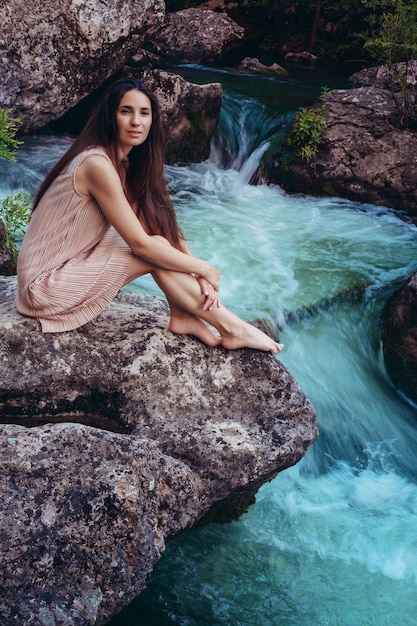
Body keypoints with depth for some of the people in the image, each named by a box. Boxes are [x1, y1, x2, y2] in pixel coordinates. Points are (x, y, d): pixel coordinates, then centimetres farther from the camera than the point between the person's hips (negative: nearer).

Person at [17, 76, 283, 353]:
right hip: (46, 284, -8)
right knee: (157, 251, -16)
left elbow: (164, 224, 1)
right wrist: (204, 269, -15)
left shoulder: (127, 162, 4)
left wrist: (199, 274, -12)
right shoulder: (98, 164, -24)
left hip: (78, 260, 8)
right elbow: (140, 244, -24)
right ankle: (231, 329, -7)